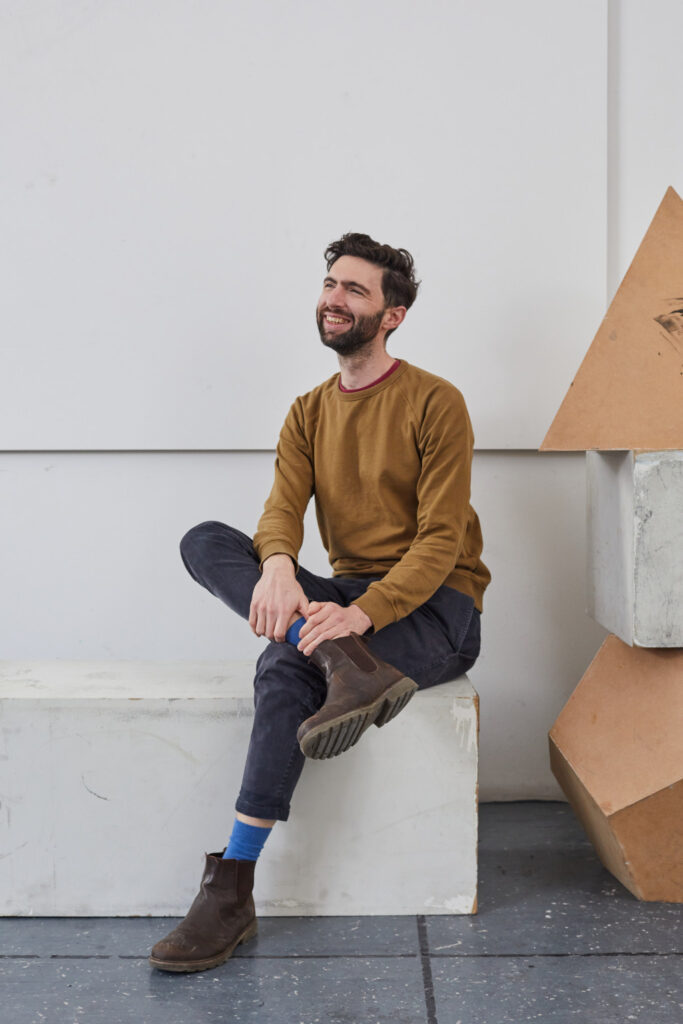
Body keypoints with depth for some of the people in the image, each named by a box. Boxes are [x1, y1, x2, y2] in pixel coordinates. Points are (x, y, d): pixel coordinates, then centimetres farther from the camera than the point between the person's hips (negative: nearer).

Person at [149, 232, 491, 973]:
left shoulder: (435, 403, -6)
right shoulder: (308, 414, 12)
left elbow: (441, 541, -15)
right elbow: (282, 507, -5)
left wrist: (364, 612, -31)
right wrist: (277, 565, -30)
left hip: (435, 607, -6)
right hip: (349, 599, 6)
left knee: (284, 667, -34)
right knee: (203, 540, -19)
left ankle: (232, 892, -28)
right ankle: (348, 664, -37)